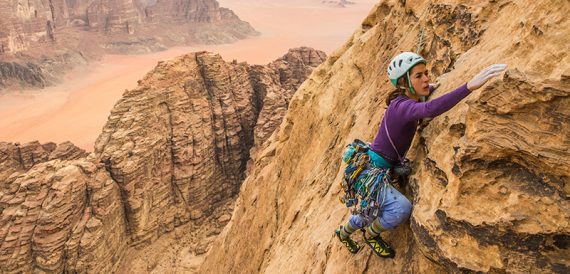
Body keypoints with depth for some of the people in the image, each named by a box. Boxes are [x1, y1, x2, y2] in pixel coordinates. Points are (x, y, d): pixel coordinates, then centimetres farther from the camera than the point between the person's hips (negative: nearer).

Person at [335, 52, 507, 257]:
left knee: (373, 213, 26)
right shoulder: (402, 107, -27)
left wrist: (431, 88, 6)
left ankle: (343, 233, 53)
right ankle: (371, 235, 2)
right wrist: (470, 86, -60)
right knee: (402, 208, -28)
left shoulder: (408, 99, 0)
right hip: (370, 171, -10)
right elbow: (429, 110, -51)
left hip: (381, 169, 10)